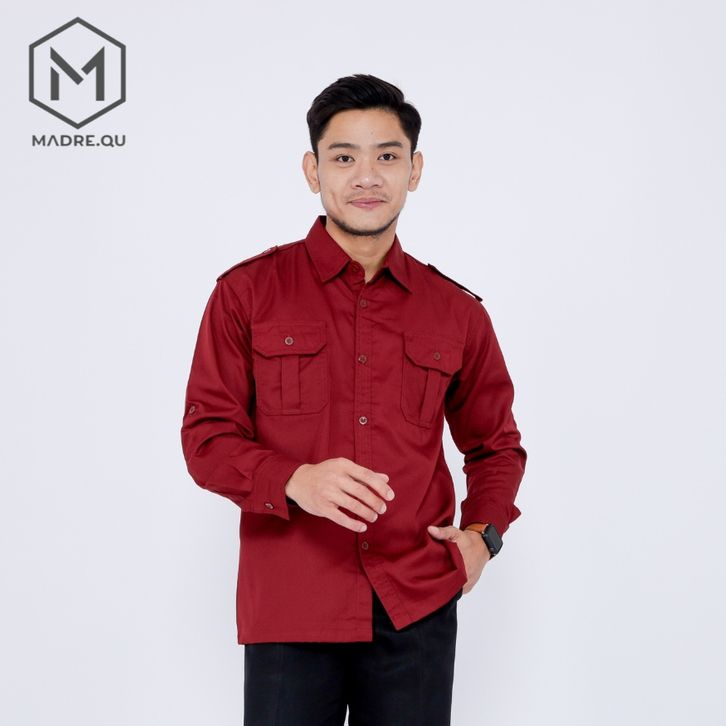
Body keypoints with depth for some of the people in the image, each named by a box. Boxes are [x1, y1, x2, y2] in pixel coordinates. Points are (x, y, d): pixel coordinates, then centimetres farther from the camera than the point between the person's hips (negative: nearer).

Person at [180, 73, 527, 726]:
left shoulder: (457, 313, 7)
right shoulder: (247, 293, 1)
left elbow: (497, 444, 20)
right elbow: (206, 436, -1)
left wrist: (483, 533, 3)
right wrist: (295, 481, -19)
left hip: (418, 605, 2)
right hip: (289, 603, -2)